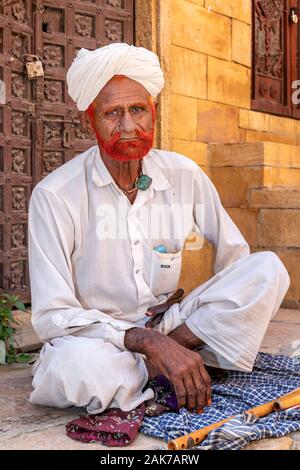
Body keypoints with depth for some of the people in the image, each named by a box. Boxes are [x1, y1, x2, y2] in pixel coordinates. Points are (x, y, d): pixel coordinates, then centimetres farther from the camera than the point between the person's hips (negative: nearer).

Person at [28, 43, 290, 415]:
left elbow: (236, 255, 9)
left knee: (269, 269, -14)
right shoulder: (54, 196, -14)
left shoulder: (184, 175, -2)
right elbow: (52, 316, -18)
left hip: (164, 326, 5)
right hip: (95, 337, -4)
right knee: (77, 365, -40)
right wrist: (151, 342, -31)